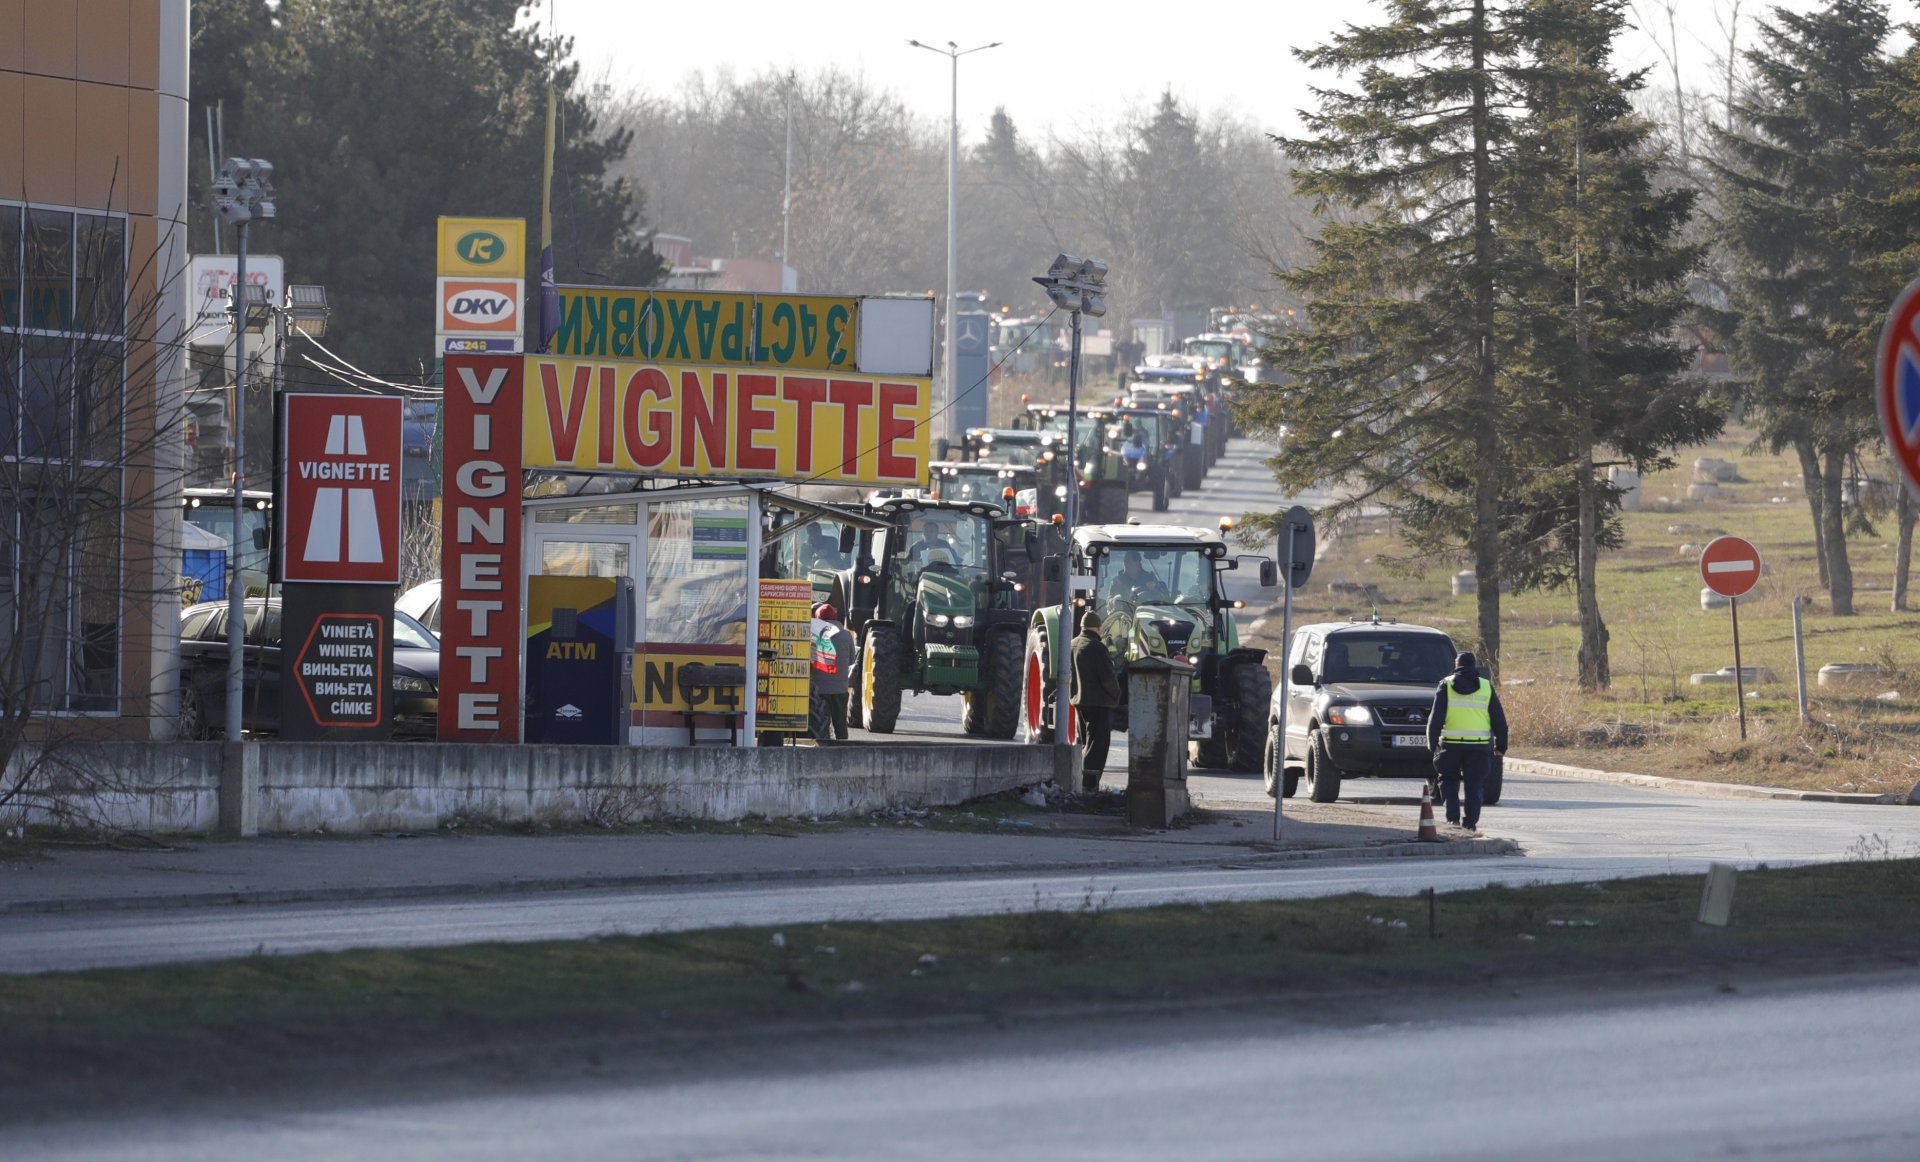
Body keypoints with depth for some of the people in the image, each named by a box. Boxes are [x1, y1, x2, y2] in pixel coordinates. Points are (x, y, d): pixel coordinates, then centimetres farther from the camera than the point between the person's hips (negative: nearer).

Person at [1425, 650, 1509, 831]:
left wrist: (1433, 742, -3)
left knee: (1449, 781, 13)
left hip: (1452, 743, -1)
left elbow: (1436, 717, -3)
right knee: (1474, 785, 8)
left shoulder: (1446, 686, 3)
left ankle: (1452, 817, 0)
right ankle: (1470, 822, 5)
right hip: (1479, 745, 1)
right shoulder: (1486, 687, 7)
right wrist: (1501, 744, 14)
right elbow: (1499, 719, 8)